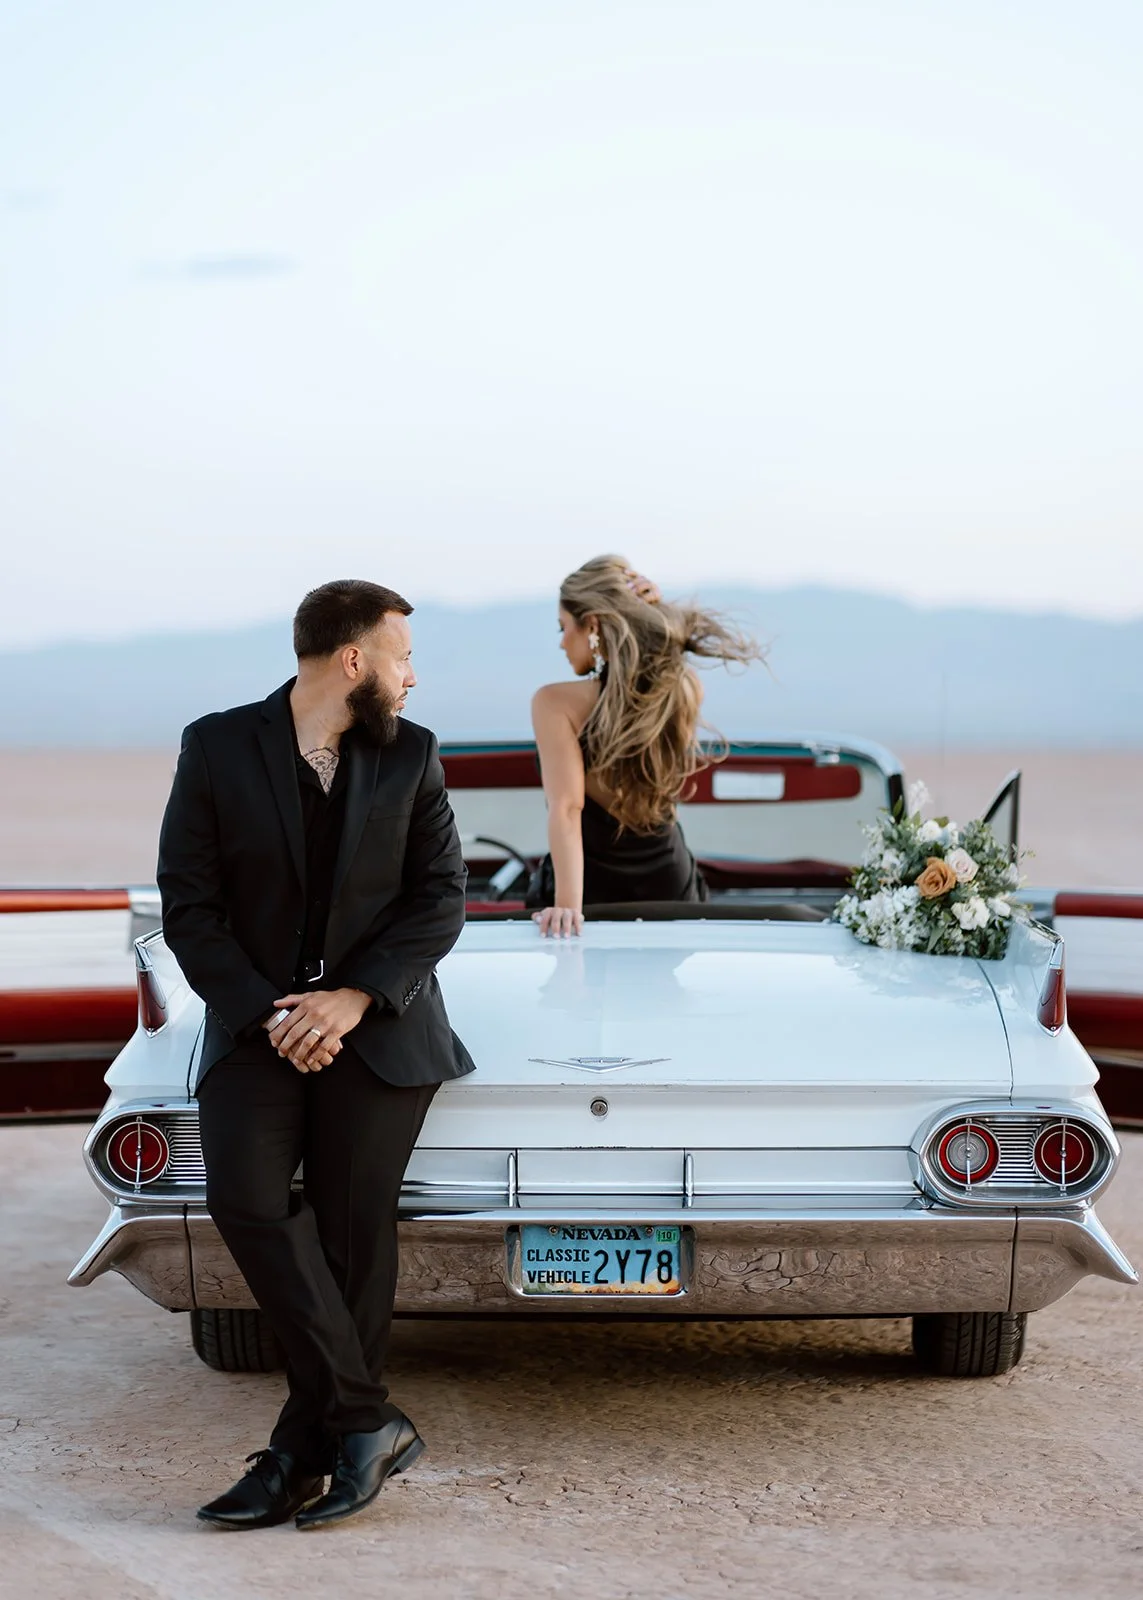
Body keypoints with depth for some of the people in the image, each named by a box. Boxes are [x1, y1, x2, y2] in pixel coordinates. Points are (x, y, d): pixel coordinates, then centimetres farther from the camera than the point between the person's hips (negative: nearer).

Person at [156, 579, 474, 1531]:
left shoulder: (412, 755, 5)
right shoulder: (217, 749, -1)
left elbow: (441, 897, 1)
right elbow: (189, 907, -2)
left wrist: (354, 998, -13)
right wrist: (268, 1014, -13)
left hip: (378, 1026, 1)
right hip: (258, 1023, -1)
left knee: (352, 1229, -5)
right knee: (245, 1195, -20)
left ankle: (304, 1454, 3)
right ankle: (368, 1423, -16)